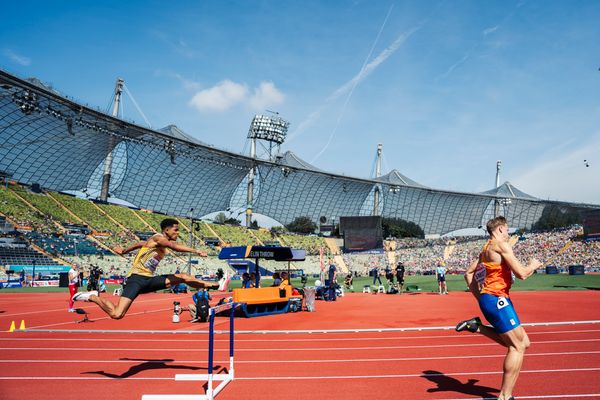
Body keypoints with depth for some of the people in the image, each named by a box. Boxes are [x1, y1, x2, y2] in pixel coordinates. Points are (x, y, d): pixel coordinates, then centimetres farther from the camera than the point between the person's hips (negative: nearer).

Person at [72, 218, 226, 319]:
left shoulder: (161, 243, 16)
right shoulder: (158, 238, -10)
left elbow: (139, 244, 30)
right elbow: (174, 246, -30)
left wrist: (124, 251, 41)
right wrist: (196, 251, -35)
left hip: (149, 280, 9)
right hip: (136, 278, -9)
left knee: (182, 277, 2)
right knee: (117, 315, -17)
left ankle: (214, 285, 6)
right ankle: (92, 297, 5)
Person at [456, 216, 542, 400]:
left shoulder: (486, 249, 18)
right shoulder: (501, 245, -10)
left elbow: (468, 273, 23)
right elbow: (521, 274, -14)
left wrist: (480, 298, 20)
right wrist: (533, 265, 7)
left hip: (487, 299, 9)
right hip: (496, 299, -9)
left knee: (522, 343, 13)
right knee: (517, 346, -3)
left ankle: (477, 327, 7)